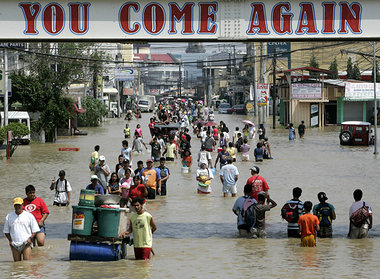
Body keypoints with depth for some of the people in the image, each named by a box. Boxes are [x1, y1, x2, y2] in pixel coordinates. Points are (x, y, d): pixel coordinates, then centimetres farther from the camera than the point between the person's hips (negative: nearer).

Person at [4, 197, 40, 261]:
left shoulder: (29, 215, 5)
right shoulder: (9, 216, 11)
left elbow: (35, 230, 7)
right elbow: (6, 231, 16)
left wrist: (30, 238, -9)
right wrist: (10, 240, 2)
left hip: (26, 244, -2)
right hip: (14, 245, 2)